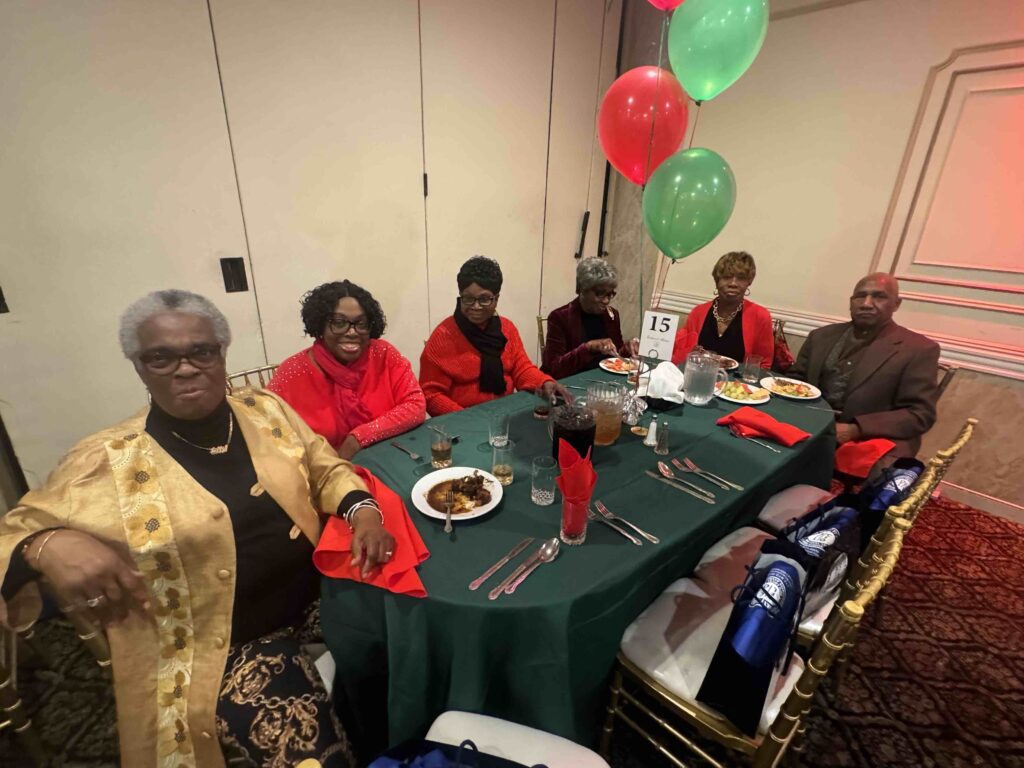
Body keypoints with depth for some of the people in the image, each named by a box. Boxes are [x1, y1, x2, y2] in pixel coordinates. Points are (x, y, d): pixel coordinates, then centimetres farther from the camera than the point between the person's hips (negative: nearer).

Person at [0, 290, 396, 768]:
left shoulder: (267, 411, 2)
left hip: (321, 597, 5)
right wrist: (49, 545, -27)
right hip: (229, 647, -4)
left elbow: (327, 470, 8)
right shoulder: (107, 463, -7)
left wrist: (362, 509, -12)